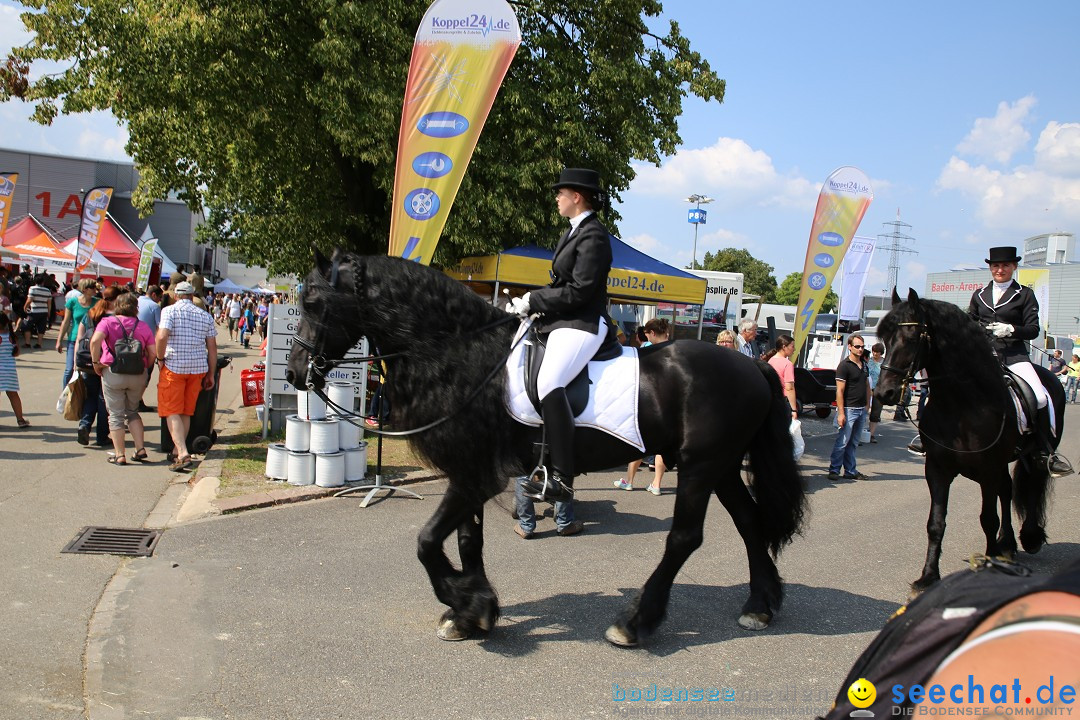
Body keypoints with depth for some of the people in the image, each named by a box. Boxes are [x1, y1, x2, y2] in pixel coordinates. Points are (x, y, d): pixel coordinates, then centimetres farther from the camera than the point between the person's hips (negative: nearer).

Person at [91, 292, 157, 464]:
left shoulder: (108, 322, -1)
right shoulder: (143, 326, 5)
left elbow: (95, 341, -19)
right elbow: (153, 353, 1)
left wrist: (96, 363, -8)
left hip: (112, 373, -2)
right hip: (138, 375, 3)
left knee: (116, 414, 7)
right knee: (132, 411, 19)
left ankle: (119, 455, 7)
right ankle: (140, 449, 10)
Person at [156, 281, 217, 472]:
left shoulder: (170, 310, -3)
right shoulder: (205, 316, 9)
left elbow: (162, 336, -18)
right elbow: (212, 347, 8)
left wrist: (160, 358, -4)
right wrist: (211, 374, 12)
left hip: (173, 366, -4)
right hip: (198, 368, 4)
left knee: (172, 412, -1)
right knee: (186, 412, 15)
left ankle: (183, 454, -15)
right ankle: (179, 451, 24)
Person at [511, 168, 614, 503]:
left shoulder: (593, 235, -13)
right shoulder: (575, 231, 18)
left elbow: (578, 291, -20)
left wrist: (532, 301, -14)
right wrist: (533, 303, 7)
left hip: (582, 324, -12)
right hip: (562, 322, 12)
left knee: (549, 382, -30)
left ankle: (561, 479, -31)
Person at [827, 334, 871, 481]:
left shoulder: (864, 365, 14)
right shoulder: (844, 365, -9)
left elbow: (867, 387, 20)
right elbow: (840, 391, -14)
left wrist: (867, 407, 12)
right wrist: (841, 413, -19)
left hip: (861, 410, 7)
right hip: (848, 409, -7)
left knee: (853, 443, 12)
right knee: (842, 442, -6)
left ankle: (851, 471, 17)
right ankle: (834, 470, 2)